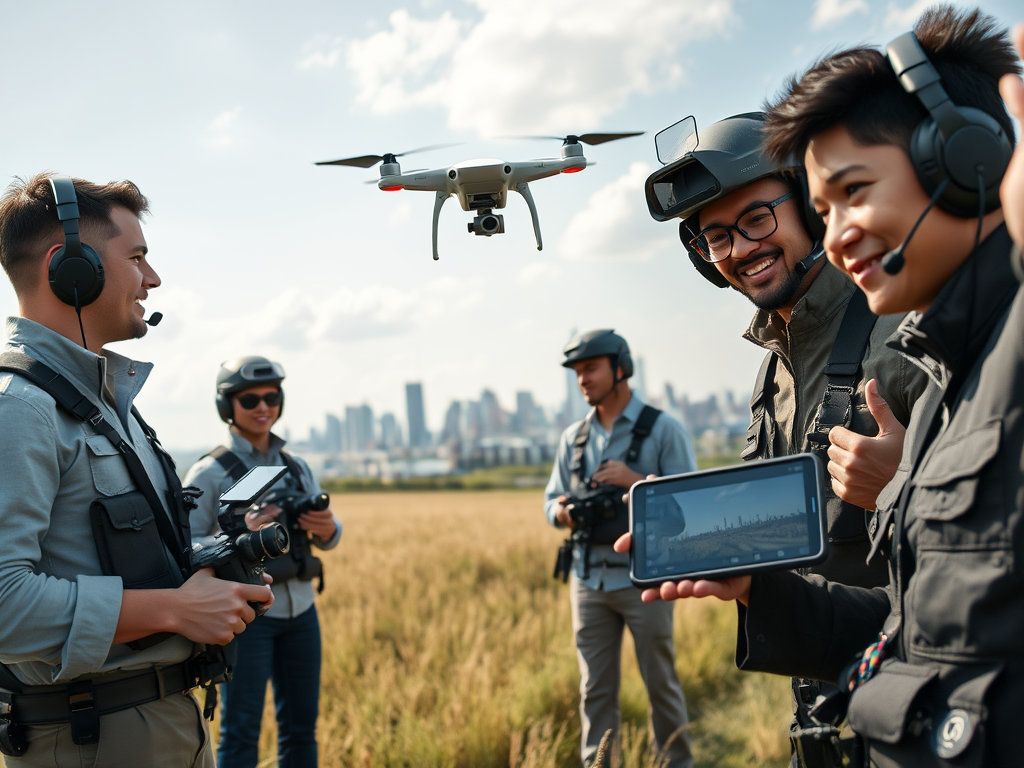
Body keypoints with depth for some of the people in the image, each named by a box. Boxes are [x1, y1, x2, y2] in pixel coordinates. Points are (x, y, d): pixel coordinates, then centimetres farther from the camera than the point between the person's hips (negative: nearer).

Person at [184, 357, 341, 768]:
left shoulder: (297, 467, 10)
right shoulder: (209, 473, -7)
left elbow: (329, 536, 15)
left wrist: (327, 527, -8)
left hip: (300, 610, 6)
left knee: (301, 726, 11)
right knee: (241, 730, -1)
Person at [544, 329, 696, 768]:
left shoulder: (663, 430, -3)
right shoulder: (573, 438, 11)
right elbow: (552, 497, 16)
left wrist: (638, 482, -20)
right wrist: (561, 512, -7)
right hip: (588, 580, 4)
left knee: (661, 684, 6)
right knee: (596, 689, 7)